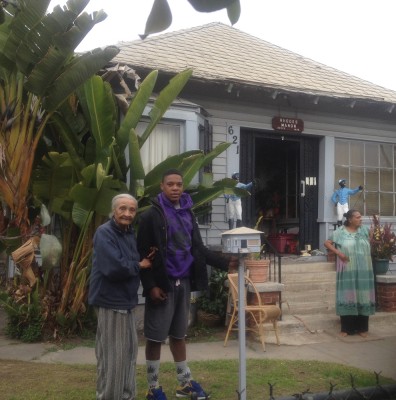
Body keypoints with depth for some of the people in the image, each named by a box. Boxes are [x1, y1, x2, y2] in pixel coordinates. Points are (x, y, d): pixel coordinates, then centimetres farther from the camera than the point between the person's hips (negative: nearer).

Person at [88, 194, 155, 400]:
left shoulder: (130, 233, 11)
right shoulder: (104, 233, -17)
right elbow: (114, 267, -28)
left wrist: (146, 259, -5)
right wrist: (139, 265, -13)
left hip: (126, 300, 9)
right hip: (110, 300, -9)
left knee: (129, 351, 17)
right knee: (112, 355, -2)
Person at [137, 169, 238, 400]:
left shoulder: (188, 214, 11)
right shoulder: (151, 216, -8)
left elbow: (198, 249, 12)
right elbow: (143, 254, -11)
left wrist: (225, 262, 1)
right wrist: (150, 285, -18)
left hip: (184, 282, 6)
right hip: (162, 284, -5)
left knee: (179, 335, 17)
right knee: (156, 337, 3)